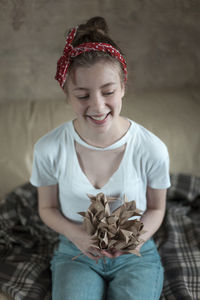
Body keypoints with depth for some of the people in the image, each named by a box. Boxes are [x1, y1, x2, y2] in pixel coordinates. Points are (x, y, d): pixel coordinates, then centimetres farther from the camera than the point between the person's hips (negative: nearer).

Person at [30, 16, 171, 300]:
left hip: (135, 255, 0)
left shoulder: (152, 149, -17)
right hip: (76, 253, 0)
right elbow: (48, 208, 1)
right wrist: (75, 233, -18)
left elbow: (156, 208, 1)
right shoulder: (48, 149, -15)